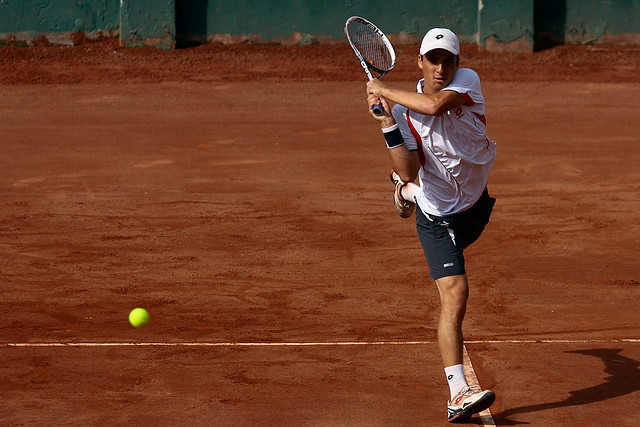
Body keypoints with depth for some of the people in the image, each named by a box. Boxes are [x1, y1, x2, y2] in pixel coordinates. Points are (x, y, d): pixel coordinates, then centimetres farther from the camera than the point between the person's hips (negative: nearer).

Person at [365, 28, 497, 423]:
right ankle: (459, 394, -23)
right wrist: (386, 121, -30)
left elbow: (435, 105, -39)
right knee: (455, 296, -18)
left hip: (476, 204, 4)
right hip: (438, 217, -4)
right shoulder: (405, 113, -18)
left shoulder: (467, 81, -18)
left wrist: (385, 90, -28)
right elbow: (410, 170, -26)